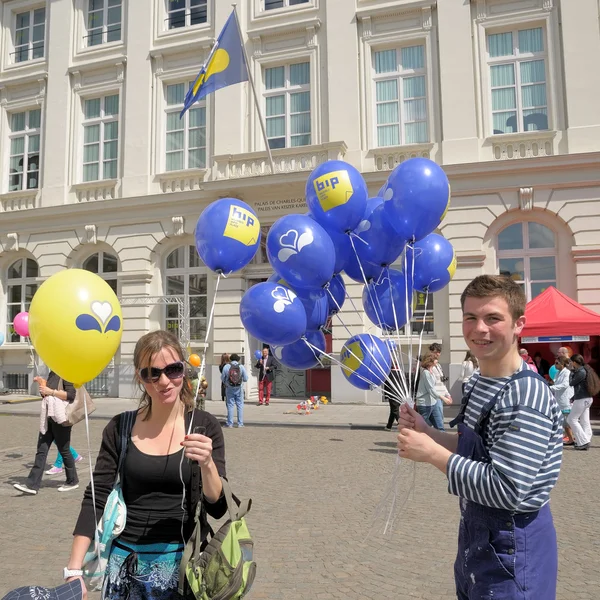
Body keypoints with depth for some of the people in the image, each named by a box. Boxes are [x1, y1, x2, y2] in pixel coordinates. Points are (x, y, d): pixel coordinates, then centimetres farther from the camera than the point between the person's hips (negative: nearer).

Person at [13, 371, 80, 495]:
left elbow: (71, 395, -19)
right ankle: (32, 485, 3)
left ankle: (73, 481, 20)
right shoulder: (52, 374, 14)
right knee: (41, 450, 3)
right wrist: (43, 388, 5)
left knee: (64, 450, 4)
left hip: (60, 417, -8)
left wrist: (51, 392, -19)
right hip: (48, 417, 8)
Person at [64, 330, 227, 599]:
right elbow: (96, 499, -2)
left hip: (180, 560, -1)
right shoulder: (120, 428, -4)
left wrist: (207, 464, -28)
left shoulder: (204, 426, -9)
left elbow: (218, 508, -11)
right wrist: (74, 569, -9)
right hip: (123, 559, 2)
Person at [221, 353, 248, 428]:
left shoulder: (226, 367, -6)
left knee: (230, 405, 6)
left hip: (229, 388, 0)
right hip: (239, 388, 0)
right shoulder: (241, 367, -5)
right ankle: (240, 423, 6)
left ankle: (230, 423, 7)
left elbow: (222, 378, 1)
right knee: (240, 405, 6)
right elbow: (246, 379, -3)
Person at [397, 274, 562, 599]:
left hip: (512, 546, -8)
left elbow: (507, 490, -29)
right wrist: (428, 433, -5)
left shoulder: (526, 398, -26)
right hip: (477, 535, 8)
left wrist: (432, 453, -24)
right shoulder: (479, 383, 2)